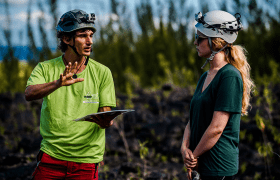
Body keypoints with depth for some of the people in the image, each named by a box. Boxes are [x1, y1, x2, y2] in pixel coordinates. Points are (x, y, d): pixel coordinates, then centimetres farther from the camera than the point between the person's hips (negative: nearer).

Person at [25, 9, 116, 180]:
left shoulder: (102, 73, 3)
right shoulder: (46, 68, 1)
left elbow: (106, 115, 0)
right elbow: (29, 94, -18)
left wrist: (104, 121, -24)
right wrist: (58, 83, -36)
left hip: (87, 159, 1)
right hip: (51, 155, 0)